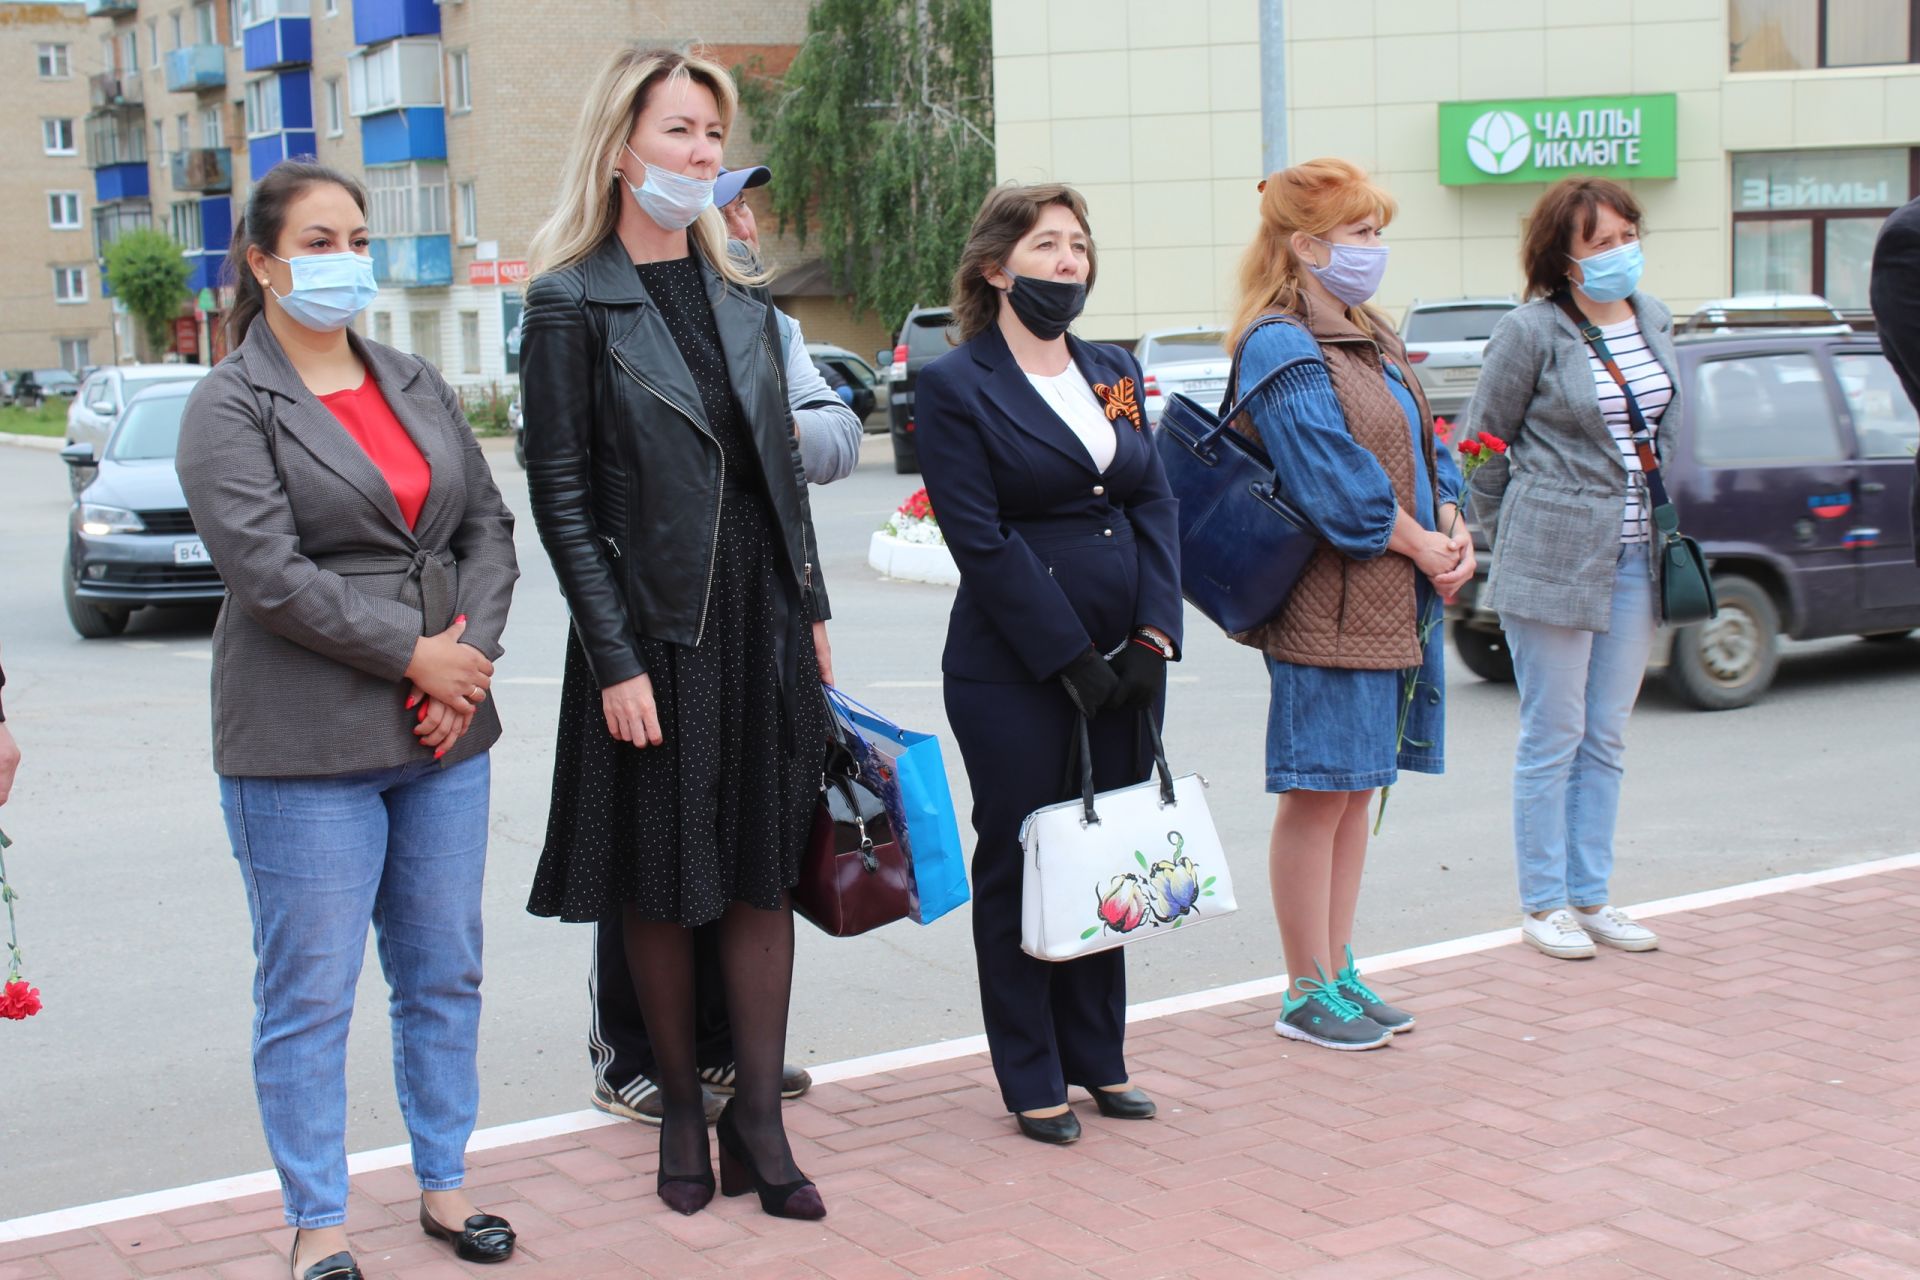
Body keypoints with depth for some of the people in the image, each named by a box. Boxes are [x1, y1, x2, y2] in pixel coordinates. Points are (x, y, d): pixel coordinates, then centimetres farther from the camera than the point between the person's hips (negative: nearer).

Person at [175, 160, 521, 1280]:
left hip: (443, 730, 6)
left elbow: (490, 527, 11)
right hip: (305, 745, -6)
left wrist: (473, 654, -4)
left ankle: (446, 1184, 26)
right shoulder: (229, 408, -4)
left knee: (446, 973, 12)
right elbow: (268, 570, -14)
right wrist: (414, 653, -15)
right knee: (310, 993, 1)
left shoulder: (418, 386, 14)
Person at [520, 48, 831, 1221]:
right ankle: (681, 1109, 22)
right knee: (663, 883, 6)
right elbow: (561, 495, -9)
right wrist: (614, 660, -13)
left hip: (764, 615, 5)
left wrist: (812, 607, 10)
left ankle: (759, 1114, 13)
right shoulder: (572, 304, -6)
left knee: (766, 868, 5)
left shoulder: (742, 295, 10)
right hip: (655, 623, -4)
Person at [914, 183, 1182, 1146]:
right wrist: (1071, 659, -16)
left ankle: (1099, 1058, 26)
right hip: (1013, 675, -5)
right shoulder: (956, 386, -6)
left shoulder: (1115, 372, 13)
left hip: (1122, 662, 6)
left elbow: (1157, 505, 8)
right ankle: (1033, 1082, 16)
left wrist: (1153, 635, -5)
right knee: (1019, 865, 4)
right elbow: (981, 541, -13)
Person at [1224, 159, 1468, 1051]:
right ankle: (1307, 994, 10)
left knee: (1355, 790, 15)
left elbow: (1424, 451, 17)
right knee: (1318, 796, 0)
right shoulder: (1283, 349, -13)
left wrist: (1456, 535, 1)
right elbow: (1334, 484, -19)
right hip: (1329, 608, -9)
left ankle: (1339, 971, 26)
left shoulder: (1374, 341, 16)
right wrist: (1422, 547, -12)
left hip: (1398, 603, 9)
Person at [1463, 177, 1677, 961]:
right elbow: (1482, 446, -3)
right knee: (1553, 736, 1)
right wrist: (1513, 537, 2)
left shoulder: (1654, 321, 8)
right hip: (1552, 558, -6)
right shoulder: (1531, 332, -10)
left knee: (1606, 738, 11)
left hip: (1635, 558, 6)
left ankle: (1590, 897, 21)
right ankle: (1542, 904, 12)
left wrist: (1662, 521, 15)